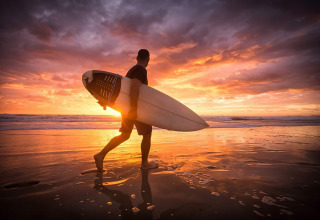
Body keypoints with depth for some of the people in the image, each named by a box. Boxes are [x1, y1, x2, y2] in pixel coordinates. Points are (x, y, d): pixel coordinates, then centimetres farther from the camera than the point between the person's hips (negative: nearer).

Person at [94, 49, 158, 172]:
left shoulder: (132, 70, 17)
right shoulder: (141, 70, -13)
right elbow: (134, 88, -27)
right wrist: (134, 108, -30)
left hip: (127, 107, 9)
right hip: (136, 108, -9)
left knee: (125, 135, 14)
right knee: (147, 134, 6)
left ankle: (101, 155, 8)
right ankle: (144, 163, 18)